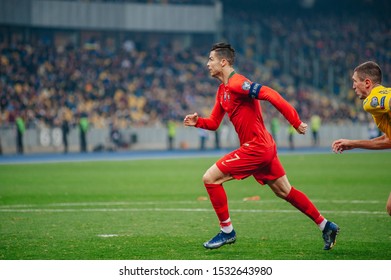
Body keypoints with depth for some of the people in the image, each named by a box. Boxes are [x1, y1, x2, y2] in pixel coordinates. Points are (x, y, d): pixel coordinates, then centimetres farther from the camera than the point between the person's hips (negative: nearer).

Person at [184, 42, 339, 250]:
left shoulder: (237, 83, -16)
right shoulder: (222, 90, 14)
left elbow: (270, 95, -26)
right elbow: (213, 123, 19)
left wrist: (296, 122, -27)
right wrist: (197, 121, -3)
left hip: (255, 147, -10)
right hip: (264, 147, 10)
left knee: (210, 178, -9)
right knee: (285, 192, 16)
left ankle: (226, 231, -1)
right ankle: (325, 226, 21)